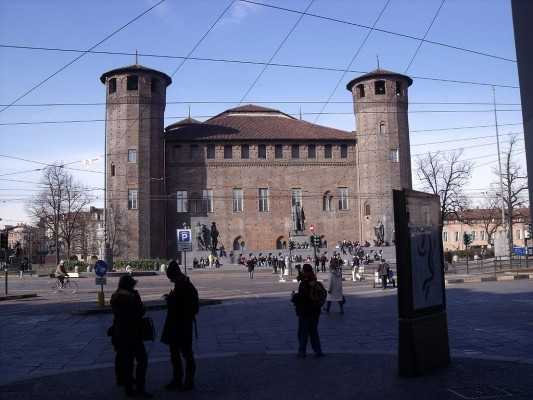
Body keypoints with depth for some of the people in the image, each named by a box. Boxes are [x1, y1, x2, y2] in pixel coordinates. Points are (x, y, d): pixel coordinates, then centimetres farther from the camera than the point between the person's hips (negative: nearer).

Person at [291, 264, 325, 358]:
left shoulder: (303, 284, -19)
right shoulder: (318, 284, 5)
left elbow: (301, 297, -25)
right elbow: (324, 294, 14)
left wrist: (294, 296, -7)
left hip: (305, 312, -7)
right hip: (315, 312, 7)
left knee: (303, 332, 5)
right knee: (314, 331, 16)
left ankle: (302, 351, 9)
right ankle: (318, 351, 16)